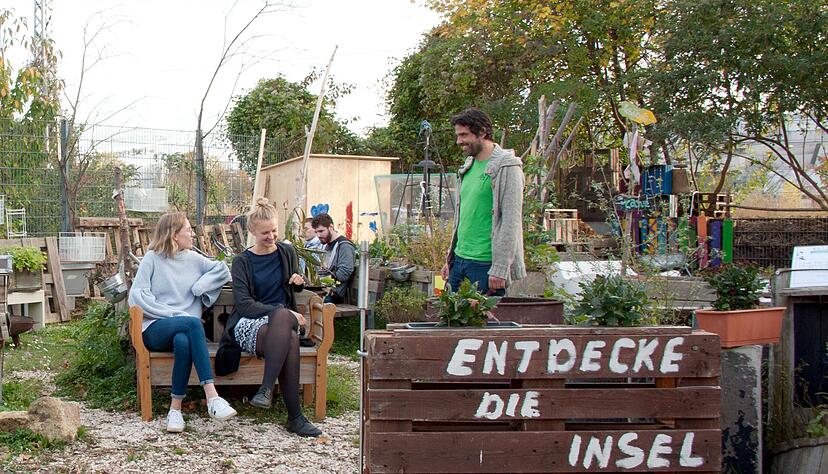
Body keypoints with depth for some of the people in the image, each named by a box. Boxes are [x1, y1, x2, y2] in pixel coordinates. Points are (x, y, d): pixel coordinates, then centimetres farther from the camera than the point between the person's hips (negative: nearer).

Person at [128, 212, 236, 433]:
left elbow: (223, 271, 17)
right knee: (193, 323, -36)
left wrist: (199, 287, 1)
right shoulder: (152, 259, 7)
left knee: (183, 341, -37)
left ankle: (176, 409, -31)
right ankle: (212, 397, -43)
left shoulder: (193, 259, 18)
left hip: (186, 330, 3)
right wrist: (174, 314, -11)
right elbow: (136, 296, -3)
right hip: (155, 329, -3)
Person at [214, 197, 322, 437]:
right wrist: (283, 313, -21)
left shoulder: (287, 252, 13)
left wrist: (299, 281, 4)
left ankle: (266, 388, -41)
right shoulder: (242, 262, 2)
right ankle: (295, 416, -40)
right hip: (249, 324, -3)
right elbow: (244, 305, -9)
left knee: (286, 327, -40)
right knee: (289, 339, -39)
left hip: (282, 319, 3)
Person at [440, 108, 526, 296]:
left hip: (485, 264, -8)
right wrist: (450, 258, 19)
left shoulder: (506, 167, -10)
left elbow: (511, 222, -15)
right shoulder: (468, 166, 16)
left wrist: (500, 269, -19)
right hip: (460, 259, 8)